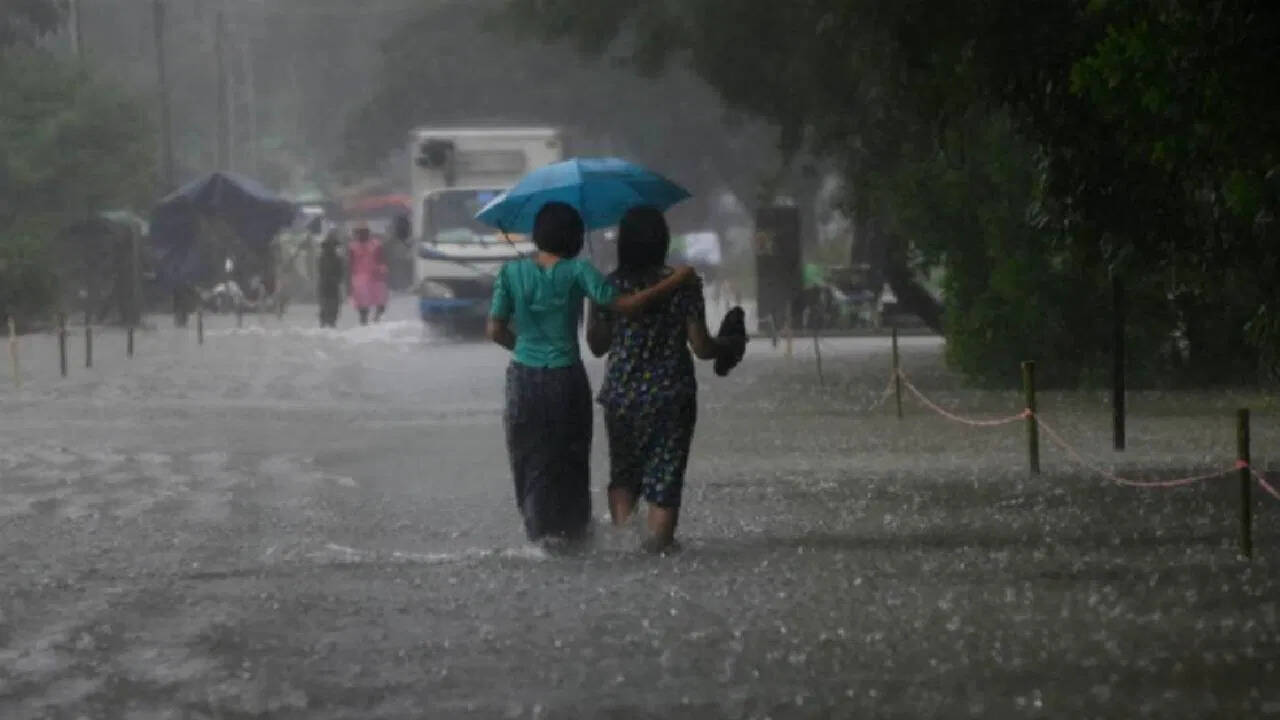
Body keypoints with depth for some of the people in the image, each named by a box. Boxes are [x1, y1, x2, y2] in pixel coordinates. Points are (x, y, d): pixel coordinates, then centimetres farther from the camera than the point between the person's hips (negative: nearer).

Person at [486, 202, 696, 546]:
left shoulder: (512, 272, -2)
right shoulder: (577, 272, -9)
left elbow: (495, 330, -1)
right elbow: (622, 305, -15)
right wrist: (673, 282, -10)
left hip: (524, 379, 2)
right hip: (566, 378, -2)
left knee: (531, 465, 12)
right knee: (570, 465, 12)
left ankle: (540, 534, 10)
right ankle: (573, 531, 15)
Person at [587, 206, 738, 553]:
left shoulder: (611, 286, -5)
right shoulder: (683, 286, -9)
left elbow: (597, 345, 2)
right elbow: (701, 346, -8)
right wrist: (728, 346, 12)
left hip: (621, 396, 2)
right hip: (671, 396, -2)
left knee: (623, 472, 18)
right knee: (665, 474, 5)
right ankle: (658, 542, 2)